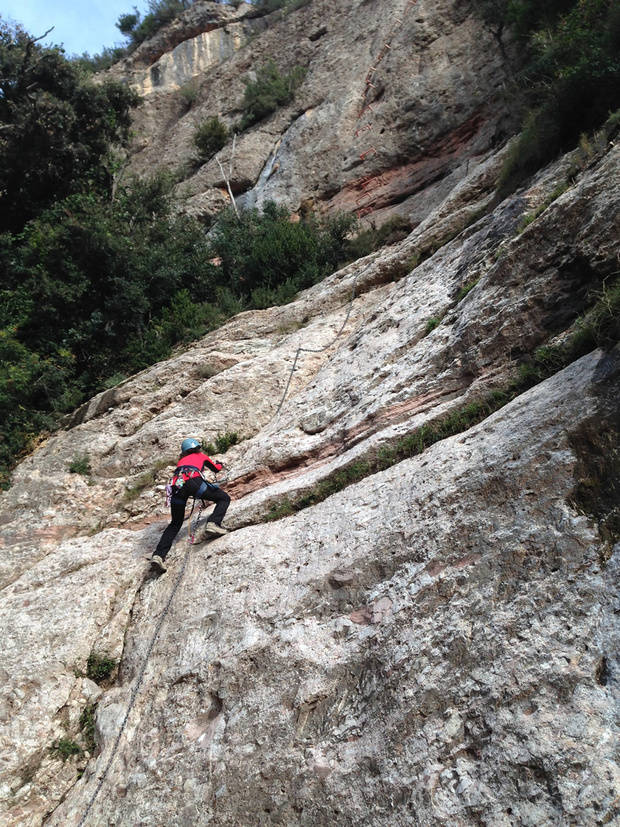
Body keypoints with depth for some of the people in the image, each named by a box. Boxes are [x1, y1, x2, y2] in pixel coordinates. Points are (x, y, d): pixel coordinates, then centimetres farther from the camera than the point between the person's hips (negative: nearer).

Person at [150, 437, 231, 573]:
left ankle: (158, 555, 4)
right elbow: (217, 468, 44)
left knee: (175, 523, 17)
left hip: (177, 486, 4)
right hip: (193, 481, -4)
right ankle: (213, 523, -15)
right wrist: (220, 464, 67)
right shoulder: (201, 456, 32)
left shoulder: (181, 461, 39)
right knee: (224, 498, 11)